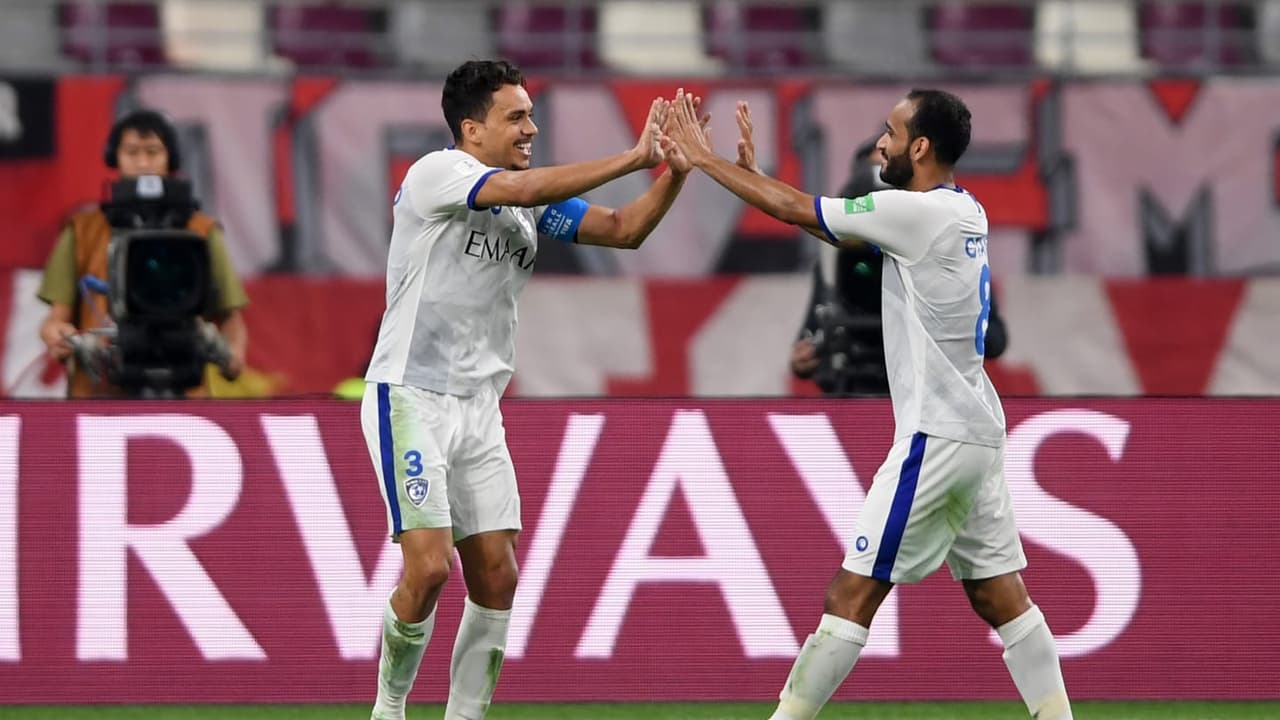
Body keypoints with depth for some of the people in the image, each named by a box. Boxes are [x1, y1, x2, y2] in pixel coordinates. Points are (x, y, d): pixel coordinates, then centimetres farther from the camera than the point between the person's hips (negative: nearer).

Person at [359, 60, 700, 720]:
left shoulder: (534, 204, 10)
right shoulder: (435, 174, -12)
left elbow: (625, 230, 6)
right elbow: (521, 189, -28)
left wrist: (674, 171, -12)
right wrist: (634, 157, -27)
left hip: (478, 409, 7)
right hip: (409, 398, -7)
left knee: (496, 575, 0)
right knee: (429, 565, -15)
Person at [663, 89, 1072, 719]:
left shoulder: (919, 213, -15)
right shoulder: (962, 213, 11)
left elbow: (795, 210, -9)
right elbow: (819, 217, 16)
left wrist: (704, 159, 0)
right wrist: (751, 168, 12)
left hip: (936, 438, -9)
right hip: (976, 433, 9)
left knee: (854, 591, -7)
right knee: (999, 595, 10)